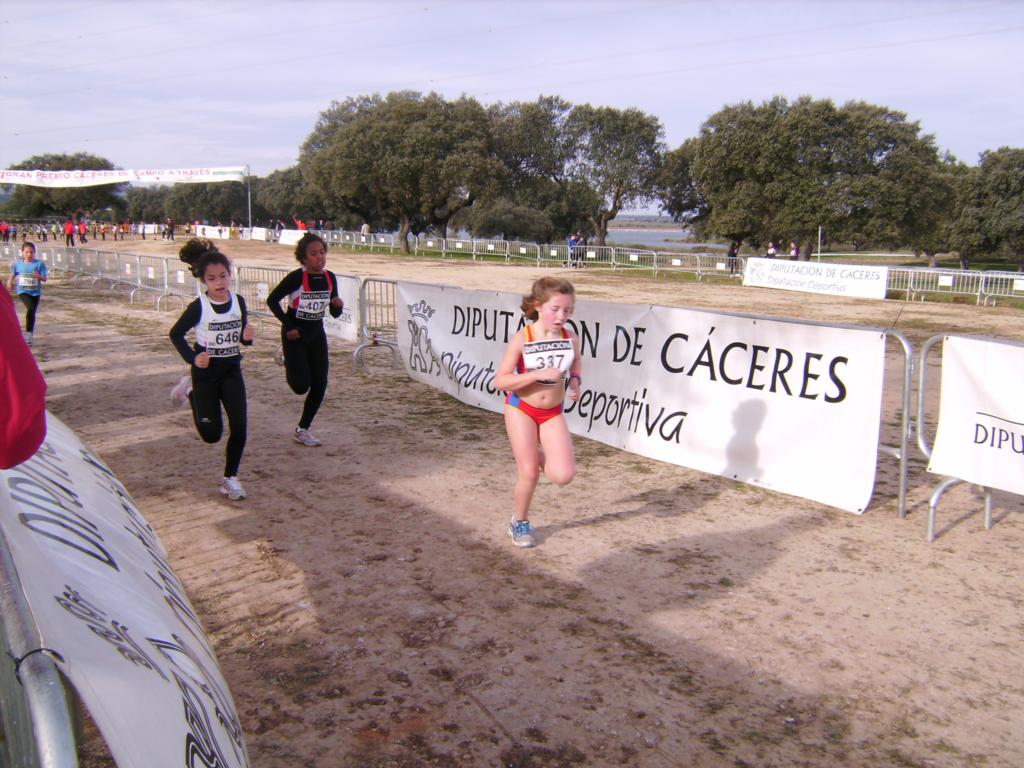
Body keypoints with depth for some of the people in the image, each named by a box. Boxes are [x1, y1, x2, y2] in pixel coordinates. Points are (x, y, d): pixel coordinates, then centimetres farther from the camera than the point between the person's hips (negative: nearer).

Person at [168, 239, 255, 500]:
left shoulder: (238, 302, -4)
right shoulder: (199, 307, -15)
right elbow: (175, 334, -3)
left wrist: (247, 337, -15)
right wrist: (192, 357, -16)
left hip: (232, 370, 3)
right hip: (206, 373, -3)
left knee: (239, 426, -8)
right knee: (212, 434, 5)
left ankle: (230, 477, 12)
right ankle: (190, 390, 32)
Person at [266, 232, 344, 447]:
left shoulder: (330, 278, -2)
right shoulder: (296, 277, -18)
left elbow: (335, 314, 6)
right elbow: (272, 300, -11)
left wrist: (338, 305, -16)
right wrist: (288, 325, -13)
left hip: (316, 334, 5)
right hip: (295, 334, -5)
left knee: (320, 386, 1)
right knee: (301, 385, -10)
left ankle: (302, 430, 18)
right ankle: (285, 358, 24)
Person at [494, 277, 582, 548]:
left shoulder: (570, 338, -8)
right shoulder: (522, 339, -18)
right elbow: (500, 381, -19)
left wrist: (575, 380, -5)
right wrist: (539, 374, -28)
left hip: (553, 413, 3)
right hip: (521, 409, -3)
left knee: (563, 475, -12)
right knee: (528, 474, -2)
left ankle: (540, 456, 23)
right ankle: (520, 523, 25)